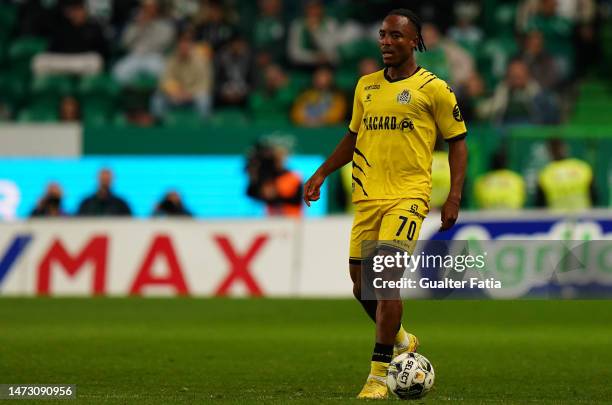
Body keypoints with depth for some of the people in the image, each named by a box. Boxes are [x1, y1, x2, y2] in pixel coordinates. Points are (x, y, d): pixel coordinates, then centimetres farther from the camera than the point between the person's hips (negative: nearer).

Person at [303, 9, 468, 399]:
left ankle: (379, 376, -12)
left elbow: (458, 141, 2)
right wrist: (321, 174, 15)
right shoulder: (366, 86, 13)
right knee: (361, 285, 7)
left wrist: (454, 197, -7)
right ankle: (401, 341, 34)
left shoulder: (434, 88, -1)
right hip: (367, 197, 6)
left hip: (408, 197, -6)